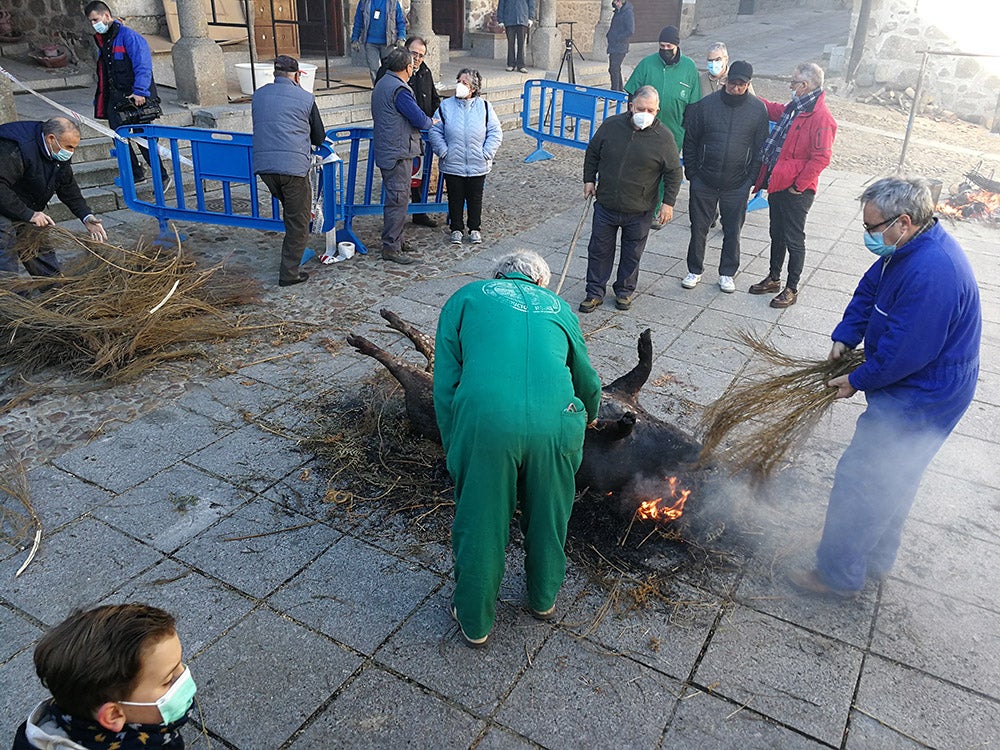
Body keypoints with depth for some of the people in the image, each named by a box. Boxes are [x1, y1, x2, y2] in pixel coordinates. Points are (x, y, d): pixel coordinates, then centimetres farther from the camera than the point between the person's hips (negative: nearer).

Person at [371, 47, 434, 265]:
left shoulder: (381, 85, 16)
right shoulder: (399, 89, -17)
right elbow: (419, 120, -18)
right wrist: (430, 122, 5)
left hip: (385, 152, 10)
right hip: (398, 154, -10)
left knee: (395, 198, 17)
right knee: (398, 200, -7)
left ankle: (394, 241, 25)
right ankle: (391, 247, -4)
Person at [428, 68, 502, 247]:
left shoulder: (484, 107, -1)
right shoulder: (446, 106, -1)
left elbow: (495, 132, 1)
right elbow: (435, 131, 1)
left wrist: (486, 153, -7)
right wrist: (443, 152, -8)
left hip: (478, 165, 0)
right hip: (452, 165, 0)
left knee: (475, 198, 11)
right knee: (455, 198, 9)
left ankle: (475, 229, 26)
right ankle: (456, 229, 24)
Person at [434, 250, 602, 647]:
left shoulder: (467, 297, 22)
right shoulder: (557, 306, 28)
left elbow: (445, 382, 13)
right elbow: (586, 378, 37)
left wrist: (453, 447, 17)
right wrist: (590, 416, 58)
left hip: (484, 421, -2)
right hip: (553, 421, 2)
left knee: (479, 524, 17)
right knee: (547, 517, 25)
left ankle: (475, 621, 37)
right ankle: (544, 599, 49)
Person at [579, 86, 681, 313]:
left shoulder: (663, 137, -9)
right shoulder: (611, 125, -5)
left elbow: (674, 173, -2)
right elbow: (592, 153, 10)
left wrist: (668, 202, -6)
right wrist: (589, 179, 6)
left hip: (639, 212, -1)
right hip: (605, 206, 2)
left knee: (632, 255, 12)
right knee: (599, 250, 9)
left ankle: (624, 291, 31)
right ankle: (595, 293, 22)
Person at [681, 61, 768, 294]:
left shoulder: (758, 109, -2)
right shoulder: (706, 104, -4)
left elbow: (760, 148, 3)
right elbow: (690, 141, 3)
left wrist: (753, 178, -3)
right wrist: (691, 172, 0)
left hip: (737, 185, 0)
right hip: (704, 180, 0)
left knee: (733, 231, 10)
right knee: (699, 228, 8)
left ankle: (727, 273, 25)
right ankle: (694, 270, 25)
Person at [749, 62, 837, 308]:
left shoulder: (820, 117, -20)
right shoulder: (794, 108, 8)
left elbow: (822, 157, -22)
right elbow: (774, 110, 31)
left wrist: (799, 185, -19)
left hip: (796, 191, -9)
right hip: (776, 184, 9)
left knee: (794, 240, 3)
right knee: (777, 234, 20)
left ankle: (791, 289, 16)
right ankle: (773, 279, 35)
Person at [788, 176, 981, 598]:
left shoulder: (931, 275, -32)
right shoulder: (912, 247, 0)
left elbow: (903, 353, -28)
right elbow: (870, 290, 12)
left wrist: (858, 382, -12)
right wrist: (844, 339, 1)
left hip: (918, 401, -10)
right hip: (925, 391, 10)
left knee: (860, 480, -1)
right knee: (894, 479, 23)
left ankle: (839, 575, 15)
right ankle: (877, 559, 41)